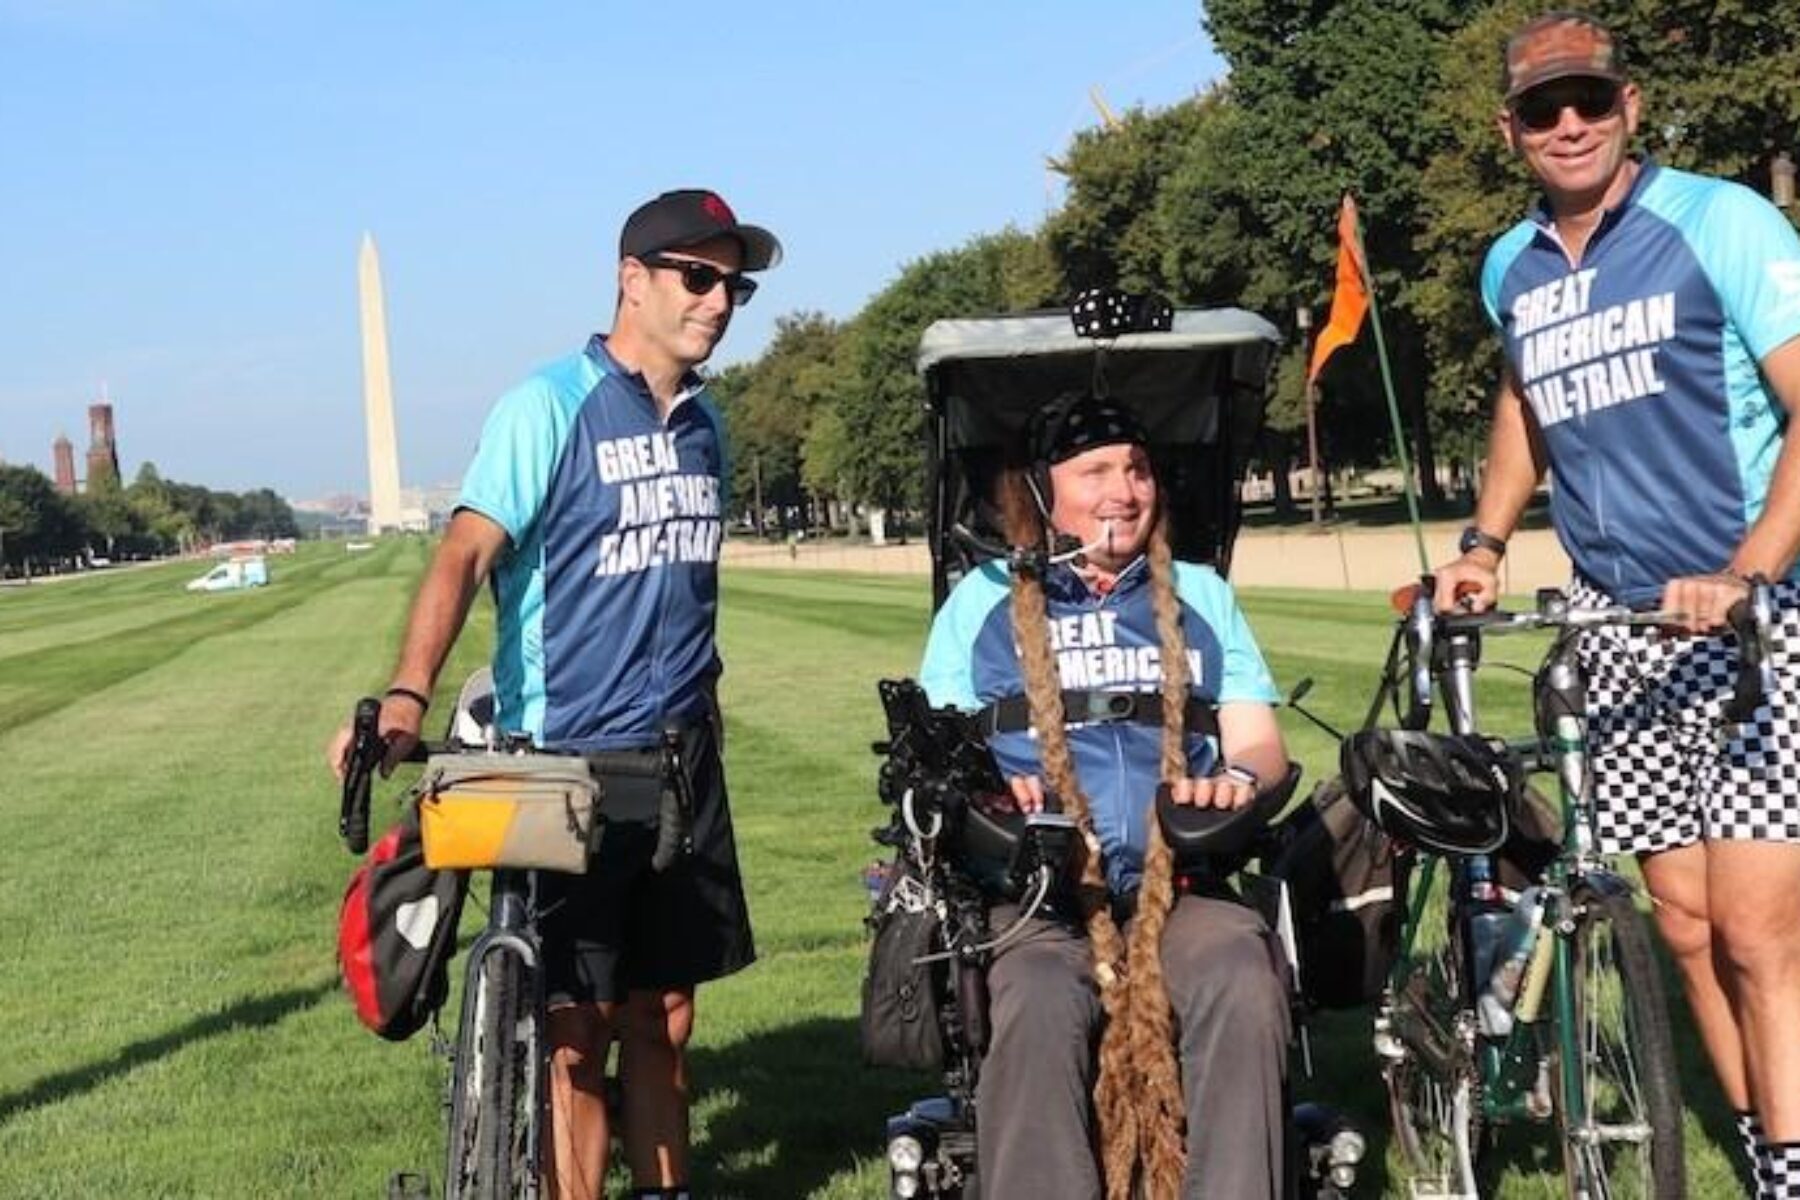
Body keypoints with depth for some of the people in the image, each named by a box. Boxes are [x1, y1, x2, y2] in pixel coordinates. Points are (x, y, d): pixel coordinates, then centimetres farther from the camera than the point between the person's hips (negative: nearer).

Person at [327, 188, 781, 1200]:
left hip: (679, 762, 6)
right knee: (577, 1031, -1)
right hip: (563, 764, -6)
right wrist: (407, 698, -34)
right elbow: (467, 553, -21)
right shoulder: (552, 404, -10)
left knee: (662, 1019, 13)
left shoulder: (704, 421, 10)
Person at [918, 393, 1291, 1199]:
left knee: (1244, 988, -33)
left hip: (1180, 887, 2)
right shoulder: (985, 600, 21)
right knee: (1040, 1007, -36)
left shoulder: (1199, 595, 26)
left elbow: (1259, 742, 18)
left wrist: (1236, 779, -8)